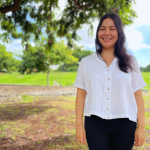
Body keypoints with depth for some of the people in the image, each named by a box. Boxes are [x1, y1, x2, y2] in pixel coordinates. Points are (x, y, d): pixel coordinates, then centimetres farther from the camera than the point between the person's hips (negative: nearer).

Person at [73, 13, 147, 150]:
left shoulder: (130, 62, 4)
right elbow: (81, 94, 4)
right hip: (94, 124, 0)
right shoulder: (86, 62, 5)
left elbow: (137, 95, 3)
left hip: (124, 124, 1)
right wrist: (79, 125, 1)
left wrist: (141, 126, -1)